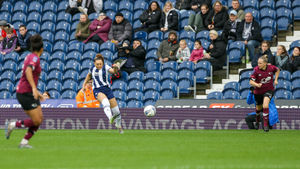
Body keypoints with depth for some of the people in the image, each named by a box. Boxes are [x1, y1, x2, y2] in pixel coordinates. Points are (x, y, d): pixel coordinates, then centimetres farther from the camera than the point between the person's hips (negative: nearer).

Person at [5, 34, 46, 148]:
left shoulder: (30, 57, 15)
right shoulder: (35, 58, -13)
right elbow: (28, 71, -31)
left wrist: (36, 92, 29)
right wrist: (34, 88, -38)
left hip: (29, 93, 9)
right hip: (25, 93, -9)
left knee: (40, 119, 6)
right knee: (36, 121, -10)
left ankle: (24, 142, 6)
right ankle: (12, 125, -1)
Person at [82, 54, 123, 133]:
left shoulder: (105, 67, -1)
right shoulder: (92, 68, 8)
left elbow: (113, 71, -21)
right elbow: (89, 75, 31)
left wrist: (115, 68, -42)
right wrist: (84, 84, 28)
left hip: (107, 88, 1)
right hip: (97, 90, -1)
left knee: (116, 110, 2)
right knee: (105, 102, -35)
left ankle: (118, 125, 29)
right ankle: (110, 118, -59)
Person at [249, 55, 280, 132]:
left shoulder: (271, 67, -15)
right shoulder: (256, 70, -19)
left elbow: (277, 70, 10)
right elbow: (251, 82, -19)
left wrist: (276, 80, 3)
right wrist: (257, 84, -38)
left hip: (269, 90, -1)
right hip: (258, 91, 1)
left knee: (265, 106, -26)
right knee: (258, 108, 18)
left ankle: (265, 125, -20)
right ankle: (257, 121, 50)